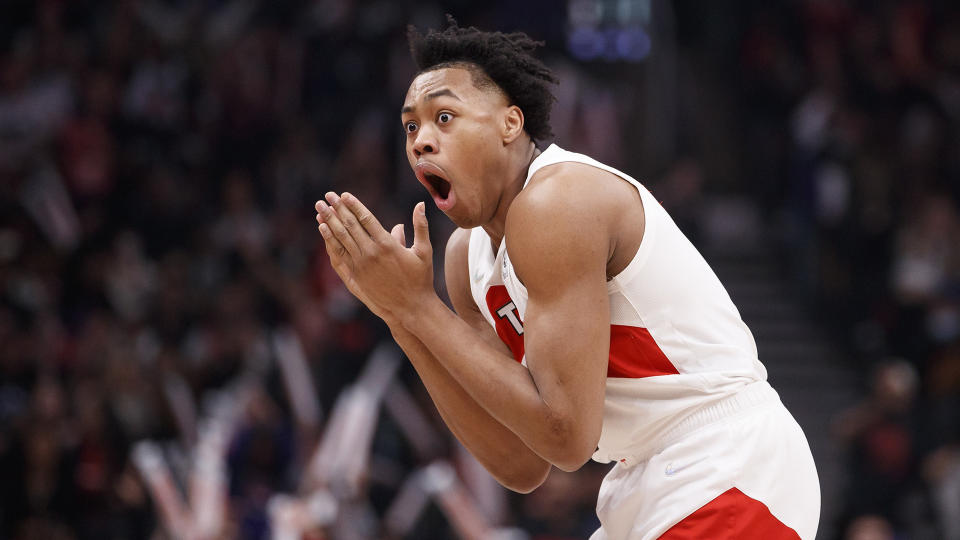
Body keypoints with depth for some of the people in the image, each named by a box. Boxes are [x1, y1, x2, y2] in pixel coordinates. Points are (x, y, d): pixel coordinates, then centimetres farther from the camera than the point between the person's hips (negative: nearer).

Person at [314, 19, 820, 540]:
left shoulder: (558, 200, -16)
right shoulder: (467, 257, 9)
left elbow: (568, 435, -22)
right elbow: (522, 465, 3)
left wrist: (420, 307, -16)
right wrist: (400, 314, -2)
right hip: (650, 495, 8)